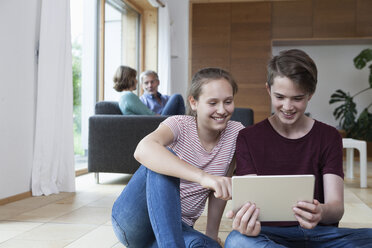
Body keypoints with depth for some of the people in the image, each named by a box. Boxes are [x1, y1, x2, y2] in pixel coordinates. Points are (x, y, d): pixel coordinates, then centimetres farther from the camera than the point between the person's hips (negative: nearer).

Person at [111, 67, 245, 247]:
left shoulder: (235, 133, -3)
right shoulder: (180, 125, -15)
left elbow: (220, 189, 6)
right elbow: (143, 150, -38)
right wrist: (203, 176, -50)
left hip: (177, 228, 3)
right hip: (133, 219, -3)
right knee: (164, 158, -30)